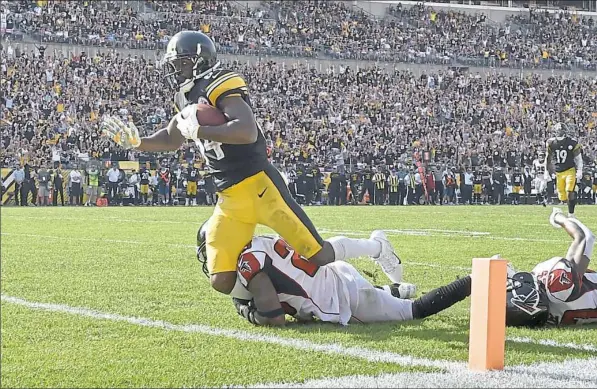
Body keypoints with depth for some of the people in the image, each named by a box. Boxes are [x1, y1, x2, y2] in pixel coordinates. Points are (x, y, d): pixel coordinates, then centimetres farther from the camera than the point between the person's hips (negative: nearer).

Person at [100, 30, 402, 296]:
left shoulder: (218, 86, -13)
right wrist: (136, 142, 15)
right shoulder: (187, 98, 14)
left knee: (319, 256, -6)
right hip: (229, 198, 8)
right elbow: (172, 139, 32)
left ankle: (375, 247, 20)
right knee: (223, 282, -6)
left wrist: (197, 131, -21)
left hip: (258, 186, -8)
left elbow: (247, 132, -29)